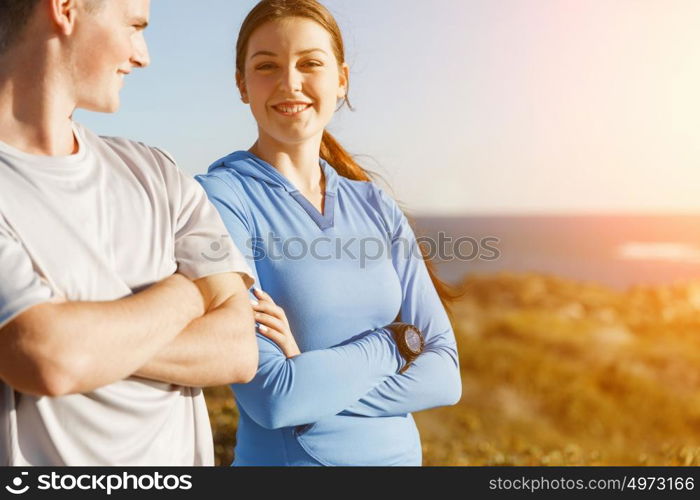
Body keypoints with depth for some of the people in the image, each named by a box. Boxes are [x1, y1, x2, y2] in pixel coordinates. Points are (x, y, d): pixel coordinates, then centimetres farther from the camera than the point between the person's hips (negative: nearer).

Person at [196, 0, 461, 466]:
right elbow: (273, 397, -22)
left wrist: (312, 374, -18)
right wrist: (396, 342, -11)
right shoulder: (221, 197, -16)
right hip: (289, 456, -4)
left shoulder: (376, 205, -2)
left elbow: (444, 372, -6)